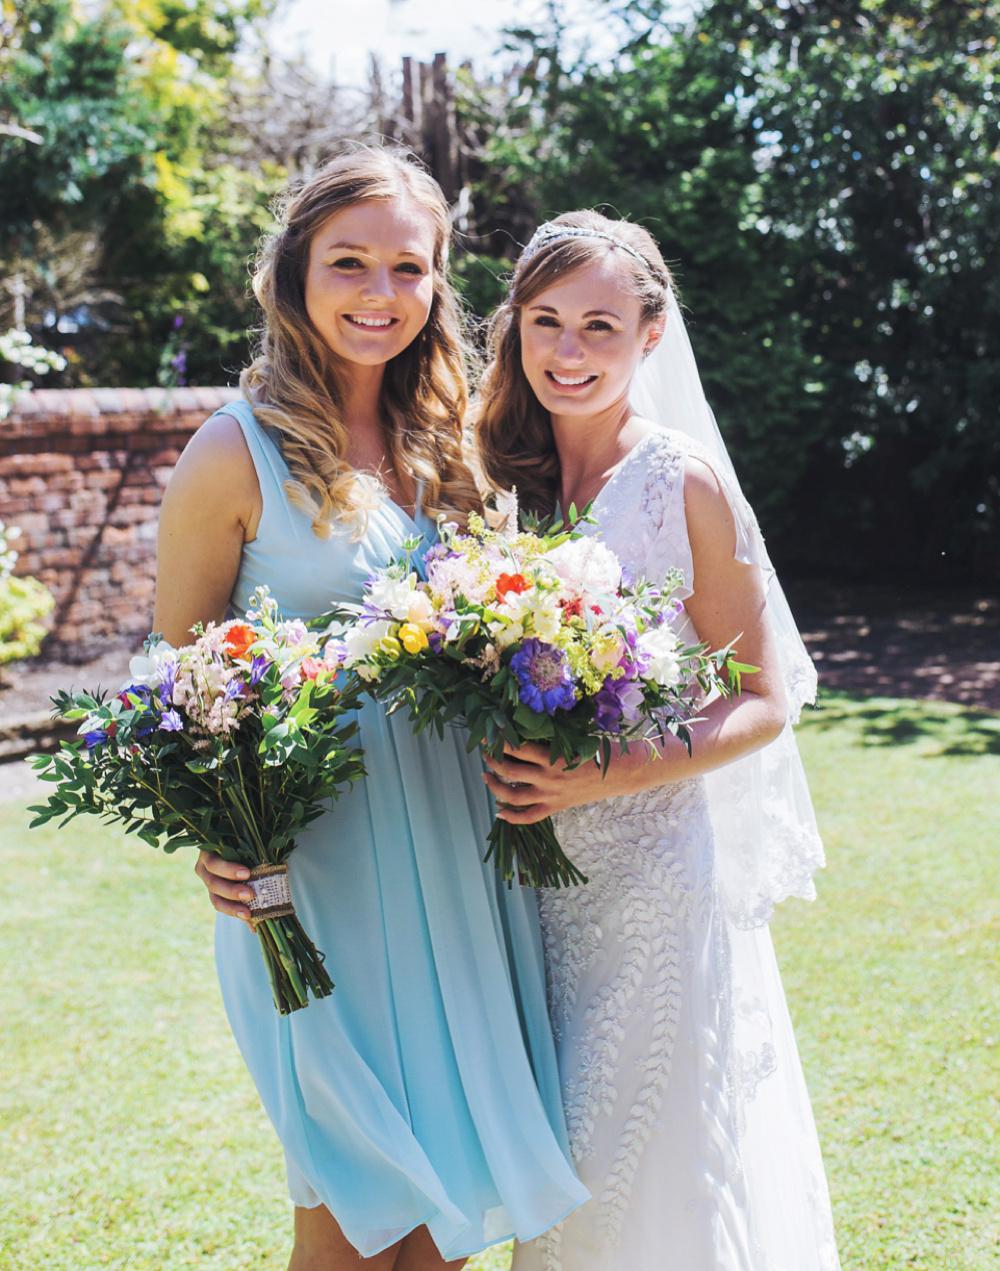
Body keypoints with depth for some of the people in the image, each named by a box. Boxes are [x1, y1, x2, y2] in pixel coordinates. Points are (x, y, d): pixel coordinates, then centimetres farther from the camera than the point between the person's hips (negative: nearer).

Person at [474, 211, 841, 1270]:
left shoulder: (682, 480, -10)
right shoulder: (512, 480, 5)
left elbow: (762, 701, -9)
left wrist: (601, 778, -20)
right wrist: (508, 767, -6)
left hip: (659, 858, -5)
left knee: (658, 1175, 5)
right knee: (567, 1170, 15)